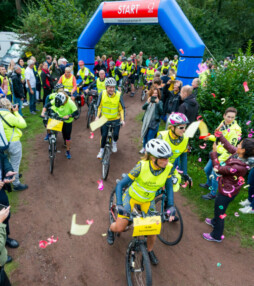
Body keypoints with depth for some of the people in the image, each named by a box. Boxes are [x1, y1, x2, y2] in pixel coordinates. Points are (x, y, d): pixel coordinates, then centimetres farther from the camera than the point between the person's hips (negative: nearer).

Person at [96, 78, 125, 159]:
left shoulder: (118, 95, -15)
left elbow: (121, 109, -7)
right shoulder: (102, 94, -12)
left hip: (115, 119, -1)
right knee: (104, 135, 1)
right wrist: (97, 116, -8)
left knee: (116, 134, -5)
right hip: (104, 119, 1)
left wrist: (122, 120, -13)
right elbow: (99, 106, -1)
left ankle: (114, 143, 33)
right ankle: (101, 150, 24)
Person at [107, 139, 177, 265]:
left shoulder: (168, 168, -22)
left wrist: (171, 206, -18)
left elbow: (169, 187, -8)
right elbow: (120, 185, -27)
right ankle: (111, 229, 34)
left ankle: (150, 251, 33)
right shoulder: (142, 166, -33)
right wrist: (119, 204, -37)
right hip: (131, 196, -3)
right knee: (120, 228, -6)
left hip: (148, 200, 3)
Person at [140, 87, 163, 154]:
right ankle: (144, 147, 37)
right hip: (146, 121, 4)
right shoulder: (149, 100, 3)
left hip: (154, 122, -4)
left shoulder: (159, 102, -7)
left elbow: (161, 112, -18)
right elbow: (143, 108, -11)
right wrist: (147, 103, -30)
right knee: (145, 135, 17)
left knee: (150, 137, -1)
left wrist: (157, 103, -29)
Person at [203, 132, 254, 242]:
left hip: (227, 191, -9)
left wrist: (214, 153, -21)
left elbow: (218, 169, -28)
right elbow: (229, 146, 2)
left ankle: (216, 236, 36)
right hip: (227, 188, 9)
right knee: (218, 206, 33)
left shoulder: (238, 167, -38)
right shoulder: (238, 155, -15)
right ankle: (215, 222, 61)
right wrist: (219, 135, 3)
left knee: (219, 211, 13)